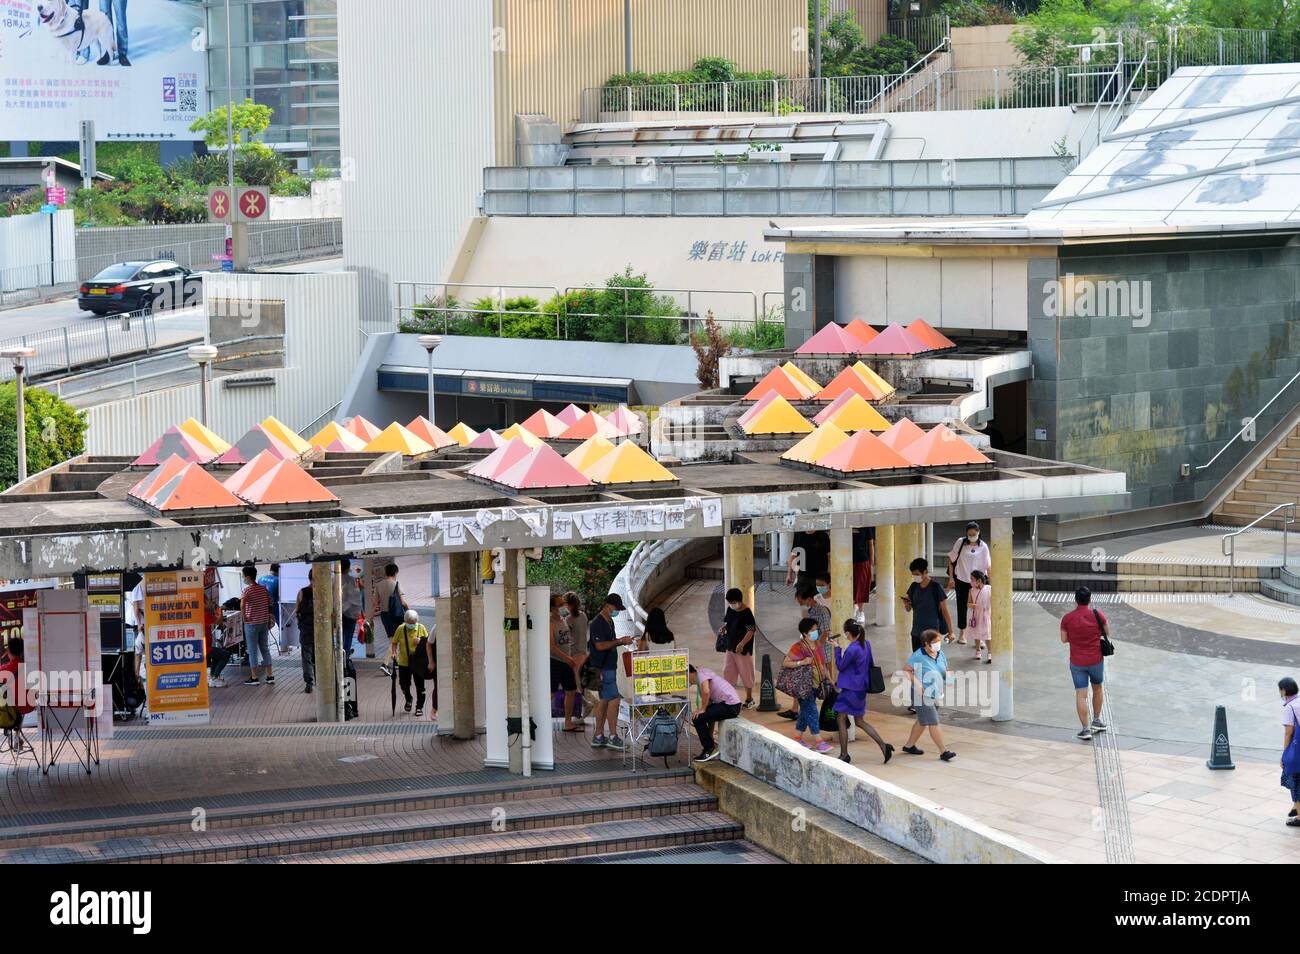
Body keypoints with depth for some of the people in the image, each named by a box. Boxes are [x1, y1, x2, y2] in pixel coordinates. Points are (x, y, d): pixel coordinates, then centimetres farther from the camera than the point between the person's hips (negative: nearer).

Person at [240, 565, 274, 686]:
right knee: (265, 649, 11)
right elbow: (269, 604, 13)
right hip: (264, 622, 6)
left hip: (251, 623, -6)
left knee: (252, 651, 1)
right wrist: (269, 620, 19)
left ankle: (254, 678, 4)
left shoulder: (248, 590, -13)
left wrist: (244, 616, -13)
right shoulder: (263, 589, 7)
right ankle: (270, 676, 10)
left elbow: (242, 604, -28)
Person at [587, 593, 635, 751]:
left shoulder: (609, 621, 16)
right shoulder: (598, 623, -15)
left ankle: (598, 737, 14)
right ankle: (612, 736, -8)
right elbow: (600, 645, -22)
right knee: (614, 700, -11)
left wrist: (621, 641, 6)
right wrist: (620, 641, -17)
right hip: (602, 668, -10)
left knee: (604, 701, 11)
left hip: (609, 666, 10)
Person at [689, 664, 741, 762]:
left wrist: (702, 709, -11)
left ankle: (710, 749, 0)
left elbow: (706, 692, -26)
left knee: (698, 718, -11)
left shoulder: (701, 674, -6)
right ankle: (709, 747, 25)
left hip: (730, 706, -10)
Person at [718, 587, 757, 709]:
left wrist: (742, 644, -28)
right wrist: (723, 629, -2)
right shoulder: (730, 610, 4)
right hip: (731, 646, 7)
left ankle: (749, 699, 15)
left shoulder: (746, 613, -17)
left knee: (745, 673, 3)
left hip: (743, 648, -7)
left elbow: (751, 631, -19)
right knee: (727, 671, 11)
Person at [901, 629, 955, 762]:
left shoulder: (940, 655, 5)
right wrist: (916, 682, -23)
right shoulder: (918, 656, -17)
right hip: (922, 694, -8)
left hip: (935, 694, 8)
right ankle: (943, 752, -4)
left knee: (922, 721, 20)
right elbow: (906, 670, -12)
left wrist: (949, 676, -10)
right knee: (933, 723, -8)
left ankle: (909, 746, 35)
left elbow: (945, 672, 13)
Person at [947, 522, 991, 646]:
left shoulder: (983, 546, -4)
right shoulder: (960, 542, -4)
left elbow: (988, 566, -3)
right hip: (961, 579, 0)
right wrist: (951, 577, -2)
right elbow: (951, 559, 1)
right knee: (962, 606, 8)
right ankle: (962, 634, 22)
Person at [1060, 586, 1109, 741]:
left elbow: (1064, 639, 0)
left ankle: (1085, 729, -6)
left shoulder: (1067, 618, -9)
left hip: (1077, 663, -1)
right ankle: (1096, 721, 32)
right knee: (1097, 688, 24)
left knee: (1081, 695, -1)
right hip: (1096, 660, 1)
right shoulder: (1098, 615, -9)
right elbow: (1107, 633, 5)